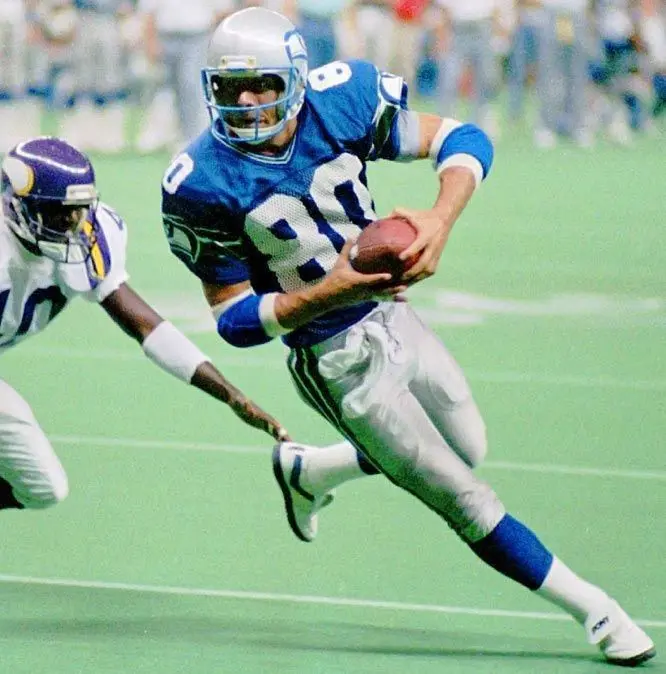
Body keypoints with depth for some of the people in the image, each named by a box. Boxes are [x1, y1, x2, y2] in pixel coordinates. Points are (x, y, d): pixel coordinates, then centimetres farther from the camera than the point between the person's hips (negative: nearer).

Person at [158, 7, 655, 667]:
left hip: (393, 314, 5)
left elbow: (462, 140, -9)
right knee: (464, 498, -4)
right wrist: (330, 293, -32)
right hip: (336, 360, -5)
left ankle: (306, 470, 41)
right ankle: (594, 610, 11)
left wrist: (440, 220, -29)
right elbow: (236, 320, -16)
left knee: (467, 448, 24)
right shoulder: (201, 186, -22)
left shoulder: (339, 102, -15)